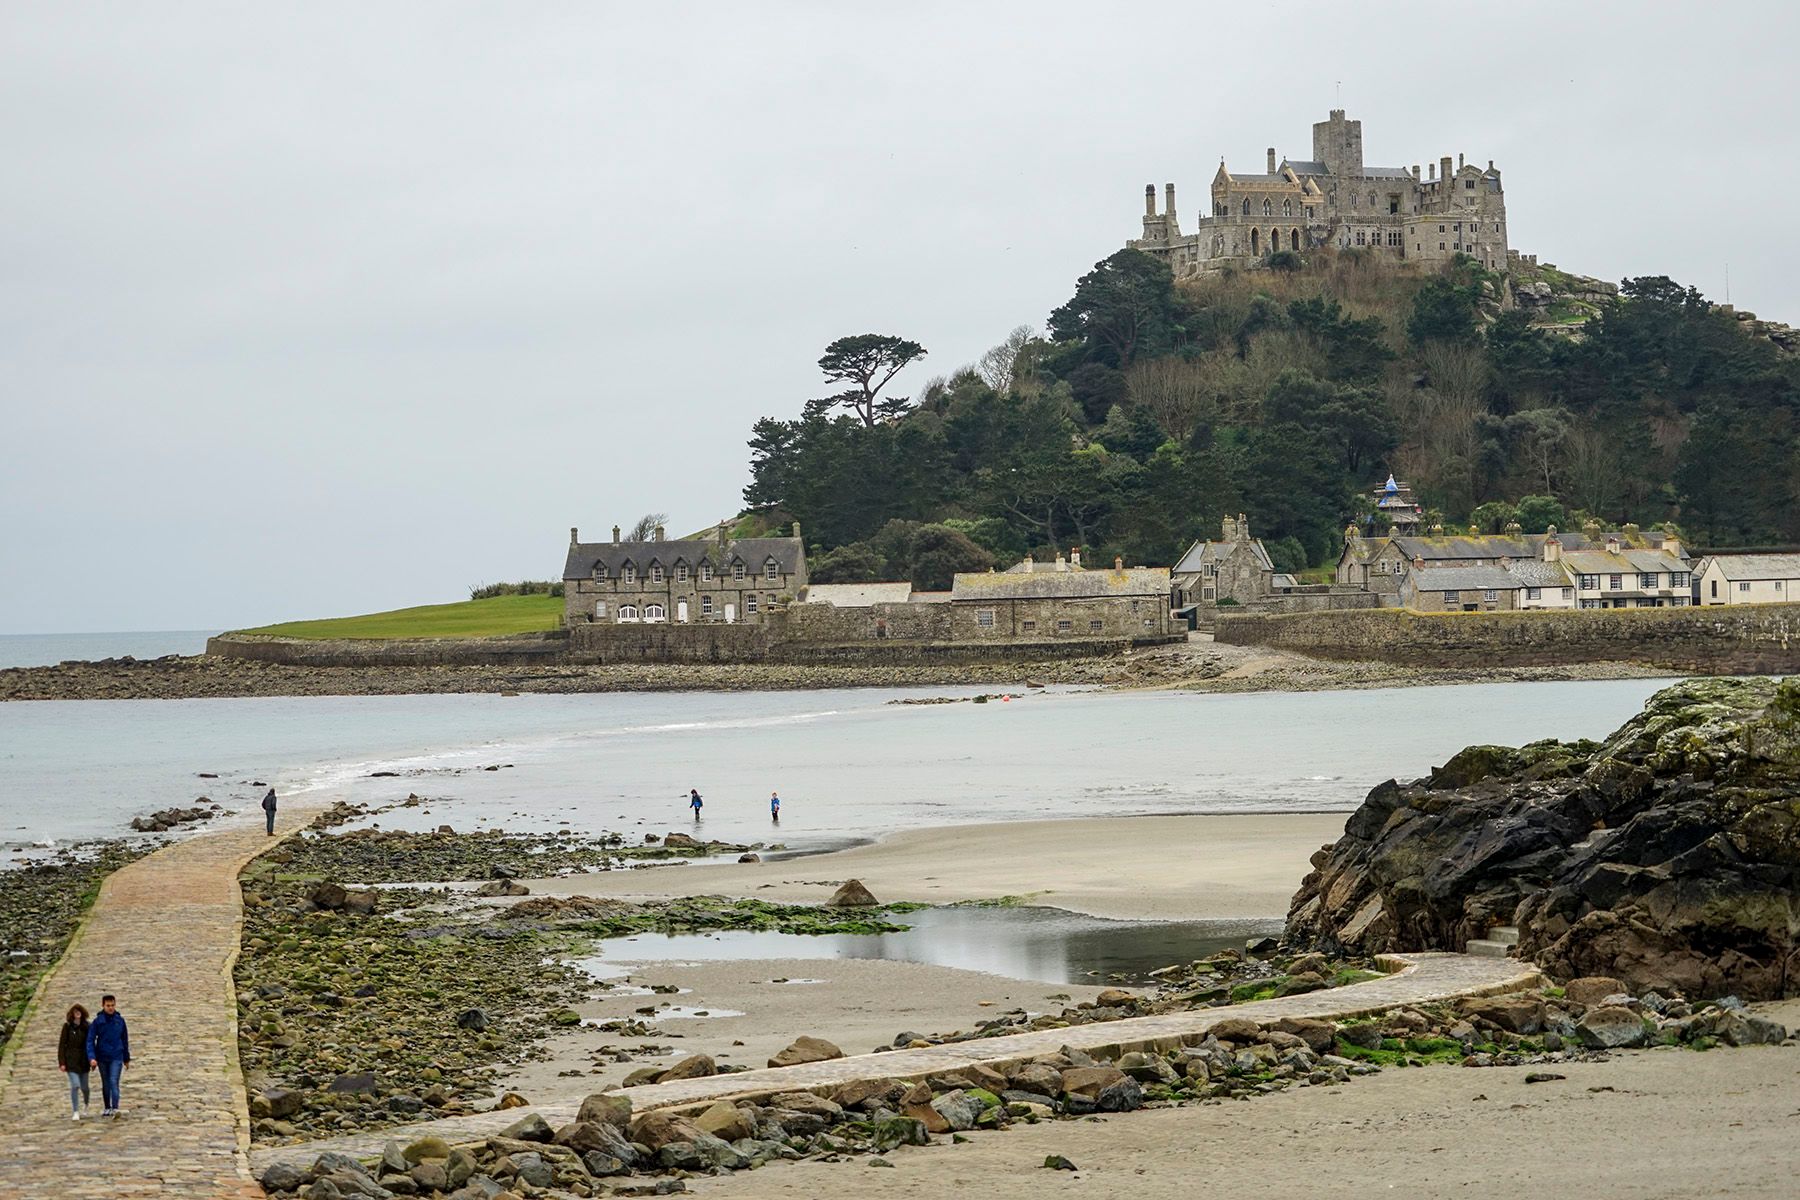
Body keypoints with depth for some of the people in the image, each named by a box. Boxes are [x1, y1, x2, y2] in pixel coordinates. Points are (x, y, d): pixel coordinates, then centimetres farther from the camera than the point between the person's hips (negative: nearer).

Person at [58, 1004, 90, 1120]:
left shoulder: (86, 1026, 4)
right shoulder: (67, 1026, -4)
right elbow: (62, 1045, -3)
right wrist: (62, 1062, -8)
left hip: (83, 1061, 3)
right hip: (71, 1060, -3)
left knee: (84, 1086, 10)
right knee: (75, 1085, -13)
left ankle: (86, 1105, 39)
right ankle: (75, 1112, -5)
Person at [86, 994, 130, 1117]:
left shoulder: (120, 1020, 1)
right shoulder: (97, 1021, -4)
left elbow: (125, 1040, 10)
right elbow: (90, 1040, -7)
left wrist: (127, 1058, 14)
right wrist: (91, 1057, -20)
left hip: (116, 1057, -1)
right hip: (102, 1058, 1)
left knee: (114, 1082, -14)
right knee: (105, 1084, 12)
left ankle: (115, 1108, -21)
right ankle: (107, 1108, 24)